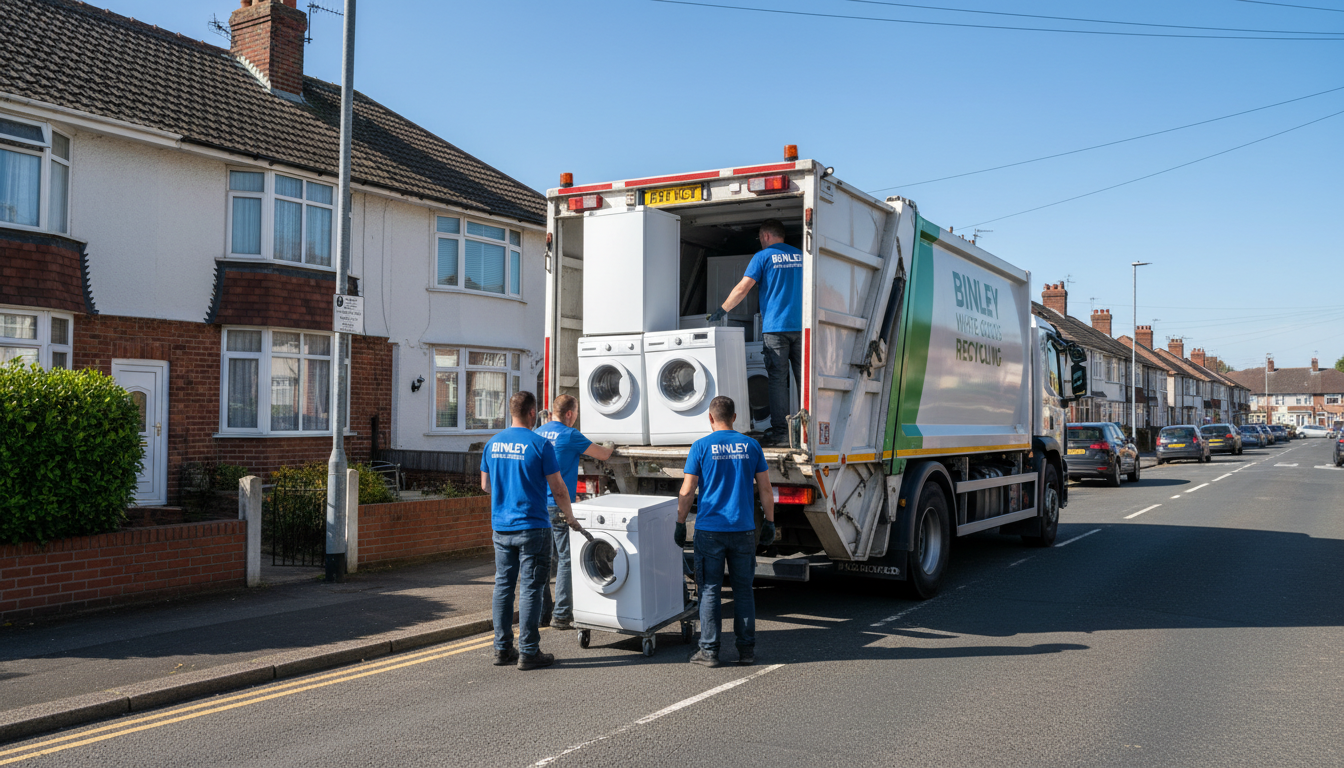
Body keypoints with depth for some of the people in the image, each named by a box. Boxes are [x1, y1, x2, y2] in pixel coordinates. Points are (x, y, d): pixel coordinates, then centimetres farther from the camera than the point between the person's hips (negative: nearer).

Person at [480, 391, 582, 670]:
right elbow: (558, 489, -9)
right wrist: (570, 518, 6)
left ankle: (502, 649, 18)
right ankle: (528, 652, 4)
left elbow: (485, 485, 15)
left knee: (503, 585, 12)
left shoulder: (492, 444, 5)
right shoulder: (540, 445, -12)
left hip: (501, 527, 6)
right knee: (531, 588, 0)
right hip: (532, 527, -6)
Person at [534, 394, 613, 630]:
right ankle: (561, 615, 0)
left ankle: (541, 611, 18)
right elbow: (602, 455, -5)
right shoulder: (569, 435, -11)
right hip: (560, 505, -7)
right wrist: (609, 449, 19)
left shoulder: (538, 433, 10)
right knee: (566, 559, -1)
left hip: (539, 504, 7)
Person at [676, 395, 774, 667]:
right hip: (743, 530, 2)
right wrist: (769, 522, 14)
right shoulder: (751, 446, 4)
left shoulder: (701, 446, -4)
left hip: (710, 530, -2)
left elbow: (687, 492, -4)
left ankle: (709, 650, 7)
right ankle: (746, 650, 13)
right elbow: (765, 489, 5)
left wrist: (680, 524, 5)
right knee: (743, 589, 10)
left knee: (709, 590, 4)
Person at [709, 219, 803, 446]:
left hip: (776, 326, -4)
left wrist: (722, 310, 4)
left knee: (778, 380, -2)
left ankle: (780, 431, -4)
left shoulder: (763, 256, 0)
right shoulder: (800, 255, 15)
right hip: (801, 325, 4)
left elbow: (743, 288, -5)